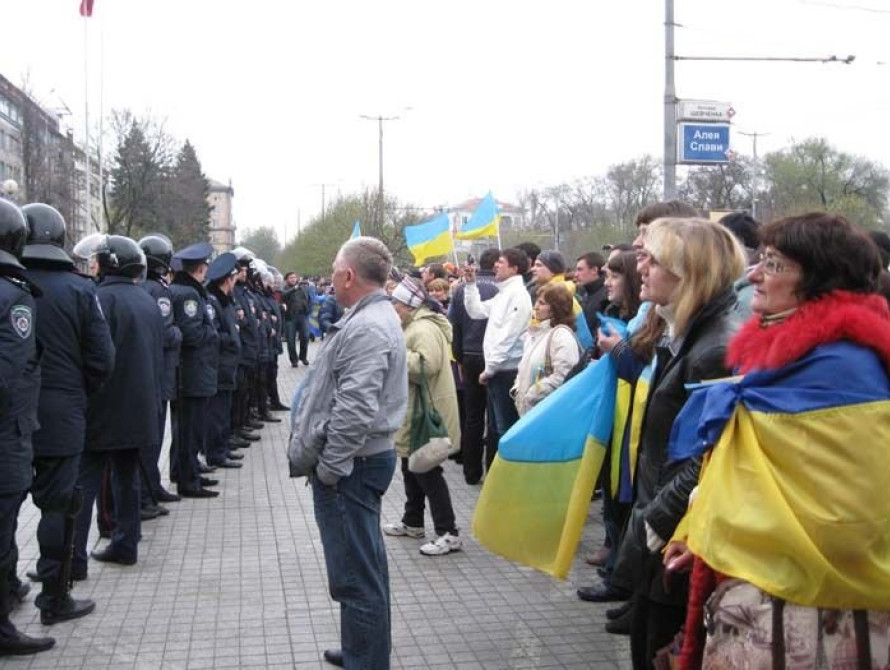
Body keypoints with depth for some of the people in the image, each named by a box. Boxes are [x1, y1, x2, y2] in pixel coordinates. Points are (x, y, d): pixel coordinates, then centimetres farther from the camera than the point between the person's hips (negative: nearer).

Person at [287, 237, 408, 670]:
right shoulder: (374, 317, 14)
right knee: (364, 565, 22)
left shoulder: (366, 329, -21)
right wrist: (326, 459, 19)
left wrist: (326, 467, -18)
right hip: (362, 459, 11)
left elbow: (355, 412, -28)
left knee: (355, 575, -4)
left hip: (348, 468, -11)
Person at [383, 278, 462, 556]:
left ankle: (448, 533, -2)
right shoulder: (414, 326, 15)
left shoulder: (425, 329, -20)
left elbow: (427, 366, -32)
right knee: (411, 468, 20)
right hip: (414, 411, 11)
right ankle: (412, 522, 33)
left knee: (427, 472, -7)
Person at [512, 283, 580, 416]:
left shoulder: (562, 334, -13)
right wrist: (517, 389, 5)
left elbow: (562, 376, -22)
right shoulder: (534, 333, 15)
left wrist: (530, 395, -17)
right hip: (529, 409, 9)